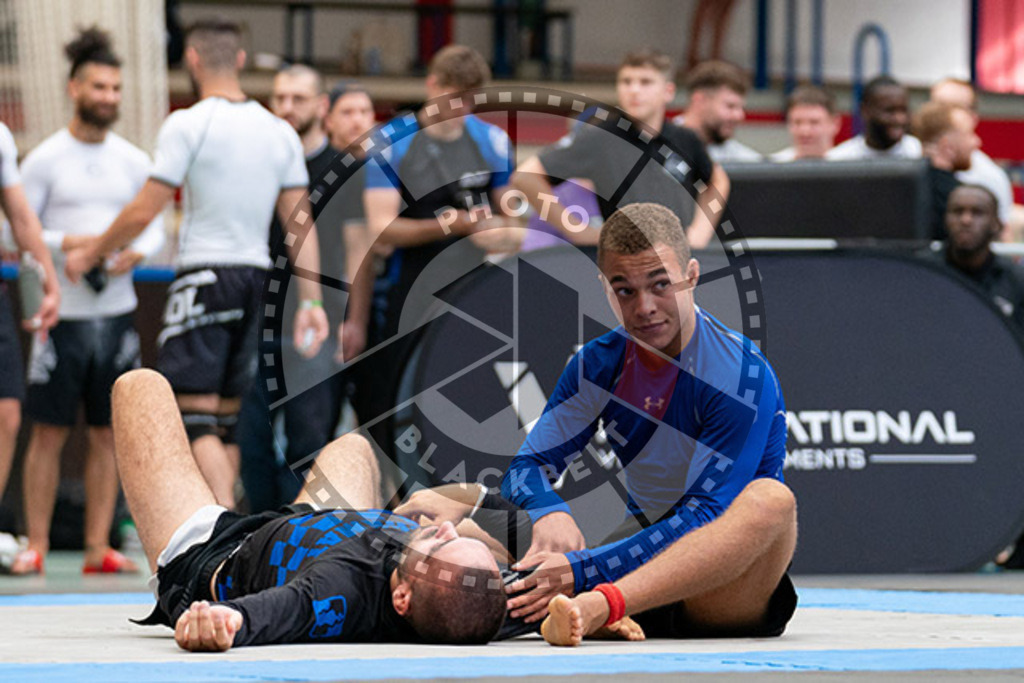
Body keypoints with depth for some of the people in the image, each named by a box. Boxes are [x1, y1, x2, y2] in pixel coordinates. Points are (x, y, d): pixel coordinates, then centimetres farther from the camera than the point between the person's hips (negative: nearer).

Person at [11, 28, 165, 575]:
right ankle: (35, 545, 5)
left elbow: (157, 226, 12)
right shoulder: (45, 159, -1)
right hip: (63, 311, -3)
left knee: (107, 433, 4)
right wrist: (66, 243, -18)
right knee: (49, 431, -1)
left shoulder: (133, 161, 9)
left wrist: (135, 253, -9)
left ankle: (98, 547, 8)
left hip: (116, 311, 3)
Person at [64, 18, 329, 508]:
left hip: (203, 276, -6)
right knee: (227, 419, 12)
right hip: (256, 276, 6)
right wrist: (311, 301, 6)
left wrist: (90, 253, 7)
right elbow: (300, 224, 6)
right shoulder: (279, 132, 8)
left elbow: (144, 211, -8)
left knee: (196, 415, -7)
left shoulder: (188, 124, -8)